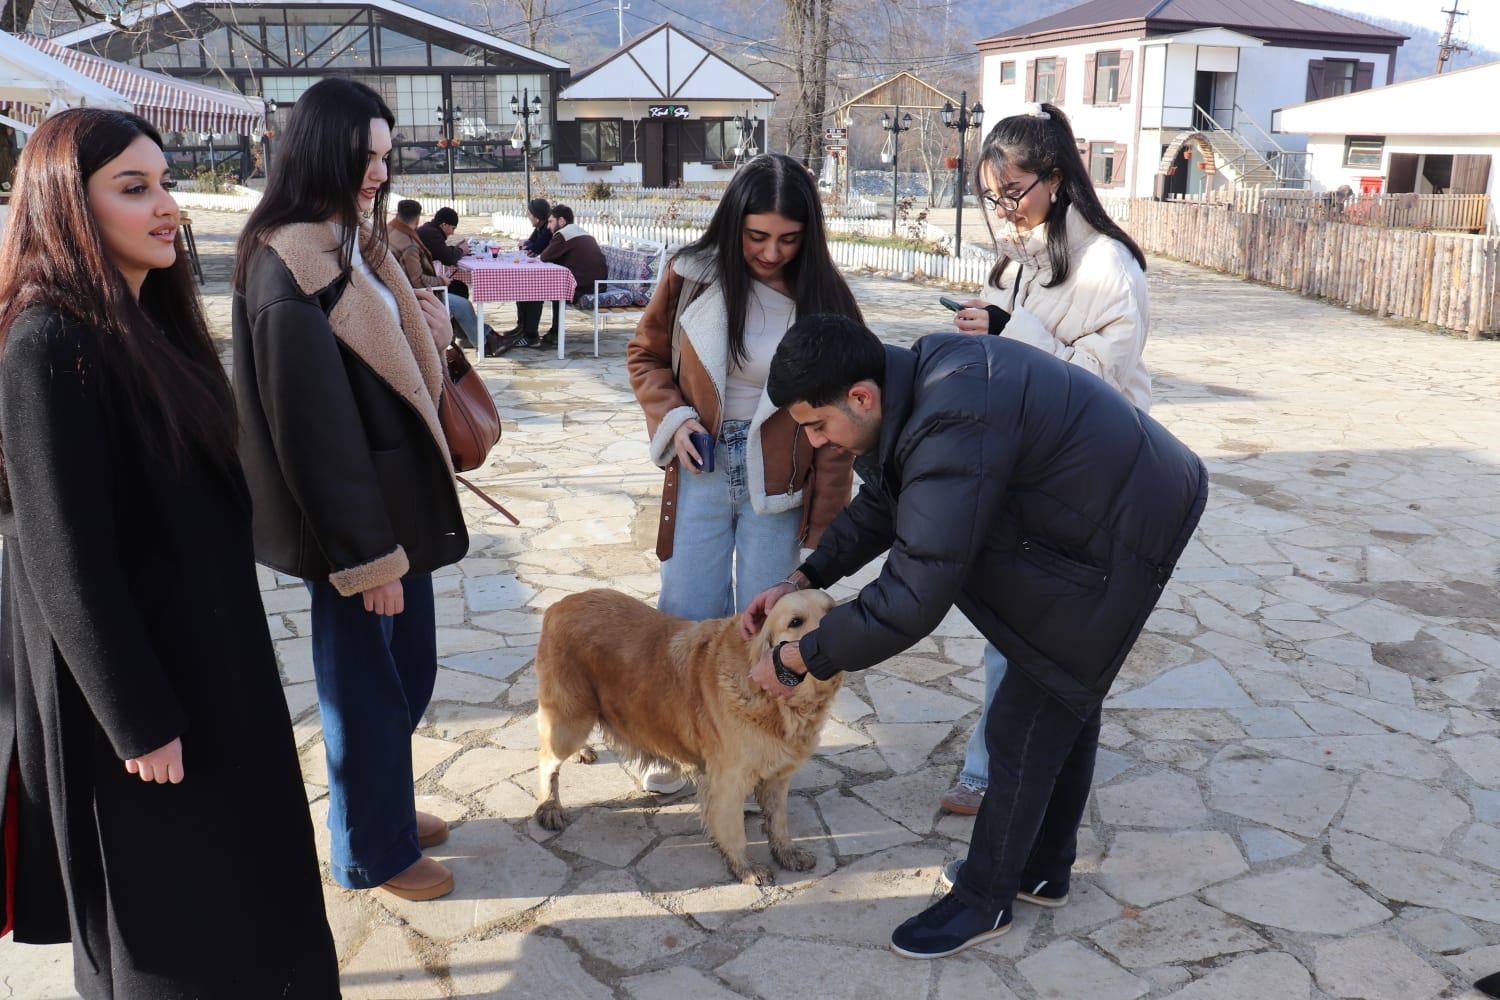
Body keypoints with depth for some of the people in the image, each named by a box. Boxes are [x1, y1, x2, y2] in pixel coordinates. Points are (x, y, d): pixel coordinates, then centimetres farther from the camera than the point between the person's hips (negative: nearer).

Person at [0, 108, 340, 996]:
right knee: (164, 908, 9)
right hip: (130, 679, -9)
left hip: (203, 646, 9)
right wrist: (140, 721, -19)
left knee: (224, 881, 22)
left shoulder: (150, 321, 6)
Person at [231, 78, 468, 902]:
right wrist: (366, 553, -21)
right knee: (365, 680, 7)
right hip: (353, 515, -9)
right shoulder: (290, 265, -20)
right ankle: (373, 852, 26)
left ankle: (383, 808, 40)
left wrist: (426, 329, 0)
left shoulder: (351, 242, 9)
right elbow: (312, 422, -23)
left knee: (408, 668, 19)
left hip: (398, 495, 9)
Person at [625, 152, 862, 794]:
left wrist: (827, 512, -5)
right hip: (703, 470, 1)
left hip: (779, 481, -1)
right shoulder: (692, 278, -5)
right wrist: (673, 417, -8)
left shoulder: (822, 297, -6)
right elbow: (646, 356, 10)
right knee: (687, 614, 6)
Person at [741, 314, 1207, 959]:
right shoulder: (919, 373, -4)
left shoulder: (953, 428, -35)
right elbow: (884, 504, 10)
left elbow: (909, 604, -33)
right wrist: (802, 579, 2)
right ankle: (1043, 869, 38)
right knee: (1065, 699, 20)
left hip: (1126, 537, -10)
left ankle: (984, 901, 17)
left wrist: (794, 659, -21)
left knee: (1028, 720, -1)